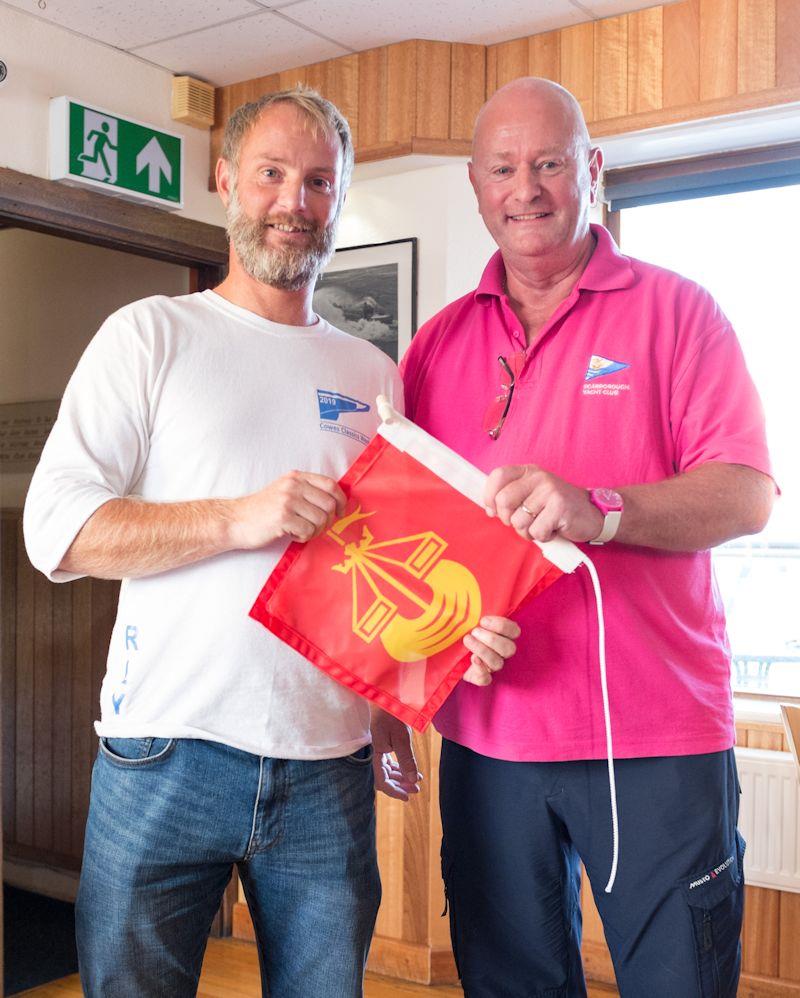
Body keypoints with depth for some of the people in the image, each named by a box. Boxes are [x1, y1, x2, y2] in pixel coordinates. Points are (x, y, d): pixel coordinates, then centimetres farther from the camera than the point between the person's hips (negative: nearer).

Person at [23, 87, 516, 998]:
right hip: (165, 759, -2)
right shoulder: (152, 334, 2)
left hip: (331, 769, 3)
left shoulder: (375, 375, 12)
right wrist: (240, 519, -18)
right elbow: (55, 530, -8)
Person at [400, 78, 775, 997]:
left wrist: (598, 510, -26)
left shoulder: (674, 311, 1)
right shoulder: (439, 342, 10)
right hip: (487, 738, 3)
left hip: (657, 740, -3)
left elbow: (747, 496, -8)